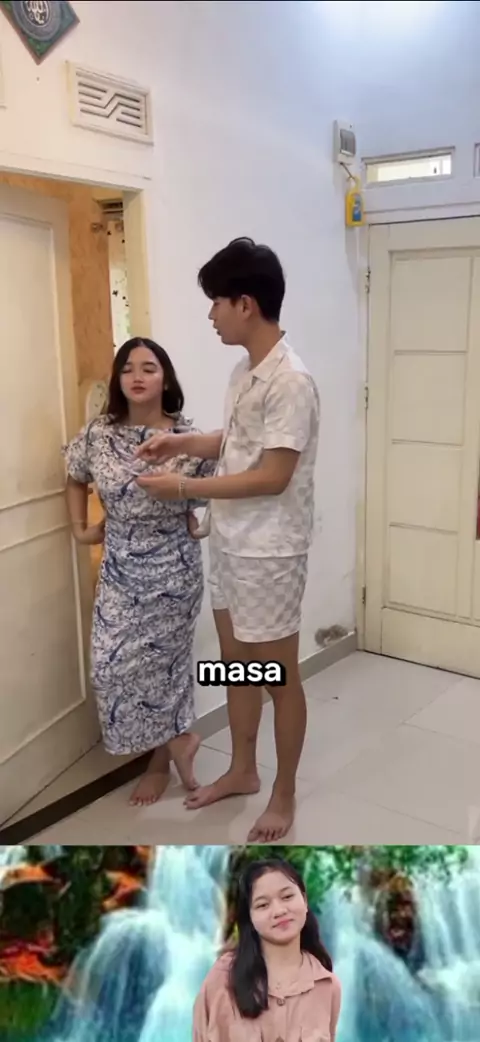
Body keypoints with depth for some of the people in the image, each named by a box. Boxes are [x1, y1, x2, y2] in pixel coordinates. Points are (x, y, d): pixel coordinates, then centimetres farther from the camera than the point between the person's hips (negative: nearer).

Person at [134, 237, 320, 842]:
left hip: (270, 553, -9)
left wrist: (182, 488, -20)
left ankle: (284, 793, 25)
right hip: (229, 545, 9)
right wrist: (181, 443, 5)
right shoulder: (245, 372, 8)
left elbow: (272, 476, -24)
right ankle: (242, 771, 38)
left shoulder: (291, 381, -21)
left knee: (278, 675, 7)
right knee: (236, 663, 20)